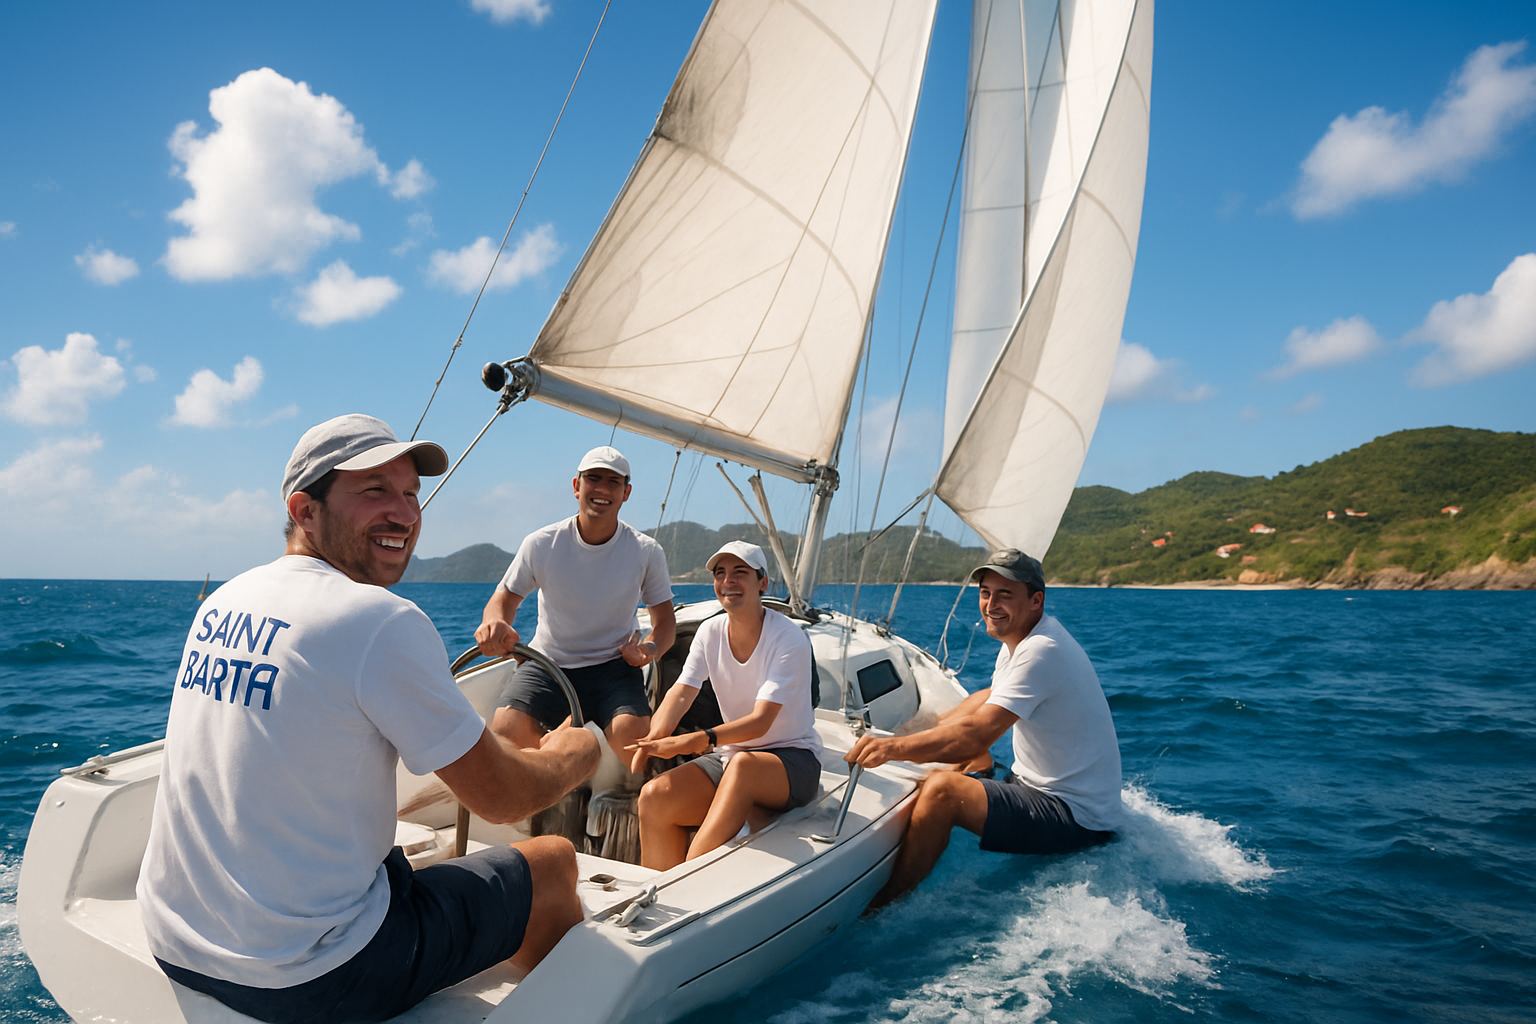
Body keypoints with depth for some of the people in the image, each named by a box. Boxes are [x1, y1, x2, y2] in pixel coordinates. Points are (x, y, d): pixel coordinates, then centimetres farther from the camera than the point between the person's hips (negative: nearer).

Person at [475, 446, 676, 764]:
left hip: (613, 667, 0)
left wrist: (651, 649, -17)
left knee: (631, 735, -31)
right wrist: (495, 622, -19)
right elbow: (506, 597, 7)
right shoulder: (541, 544, -4)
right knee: (505, 732, -27)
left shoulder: (647, 552, -3)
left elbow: (664, 617, 7)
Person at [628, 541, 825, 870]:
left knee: (742, 763, -39)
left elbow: (760, 722, -24)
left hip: (794, 760, -5)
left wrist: (697, 740, -40)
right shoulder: (710, 631, 3)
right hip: (729, 757, 5)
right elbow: (681, 693, -7)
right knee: (654, 796, -21)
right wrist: (654, 738, -29)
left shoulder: (789, 640, -15)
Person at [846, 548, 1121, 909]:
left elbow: (977, 734, -32)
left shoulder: (1040, 651, -24)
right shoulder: (1018, 639, 7)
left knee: (941, 789, -24)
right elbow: (990, 697, 21)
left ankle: (880, 907, -10)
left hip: (1076, 817, -11)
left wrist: (895, 746, -37)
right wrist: (927, 729, 9)